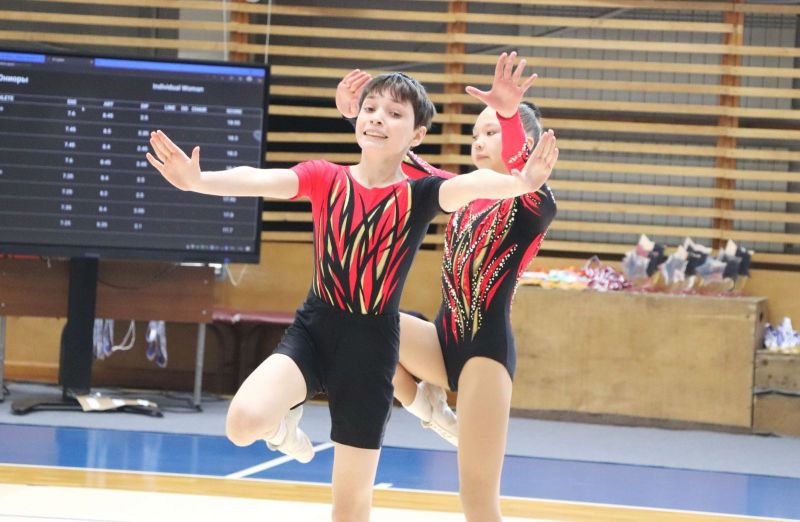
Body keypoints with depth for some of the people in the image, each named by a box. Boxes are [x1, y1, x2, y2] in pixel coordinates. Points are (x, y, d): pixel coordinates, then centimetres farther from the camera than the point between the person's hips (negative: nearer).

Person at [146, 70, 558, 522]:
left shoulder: (418, 195, -6)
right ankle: (286, 417, 12)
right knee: (245, 422, -27)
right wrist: (197, 181, -40)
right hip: (313, 329, 1)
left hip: (372, 346, -1)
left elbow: (471, 185, -27)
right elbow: (261, 180, -20)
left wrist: (520, 183, -50)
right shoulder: (325, 178, -2)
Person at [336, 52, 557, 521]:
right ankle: (429, 408, 6)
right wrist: (354, 113, -3)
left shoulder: (536, 204, -6)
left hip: (488, 346, -7)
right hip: (443, 340, 7)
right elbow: (408, 164, 12)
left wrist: (511, 113, -49)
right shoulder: (464, 194, 15)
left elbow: (523, 176, -28)